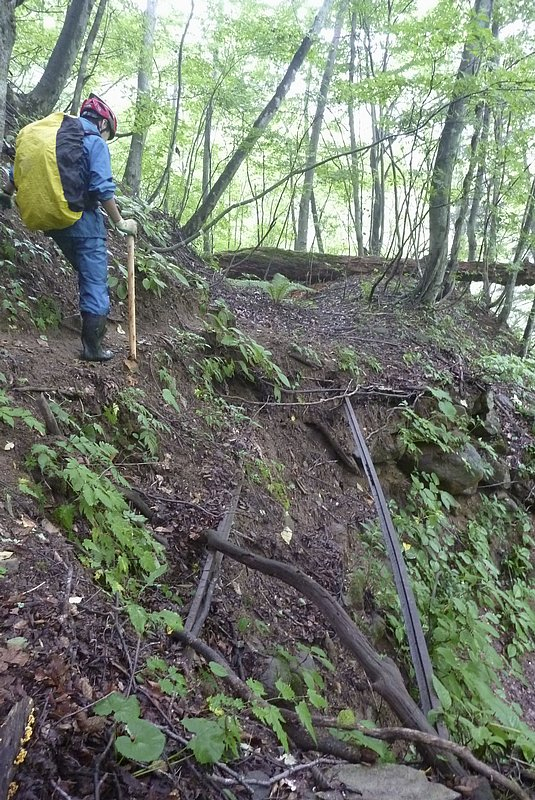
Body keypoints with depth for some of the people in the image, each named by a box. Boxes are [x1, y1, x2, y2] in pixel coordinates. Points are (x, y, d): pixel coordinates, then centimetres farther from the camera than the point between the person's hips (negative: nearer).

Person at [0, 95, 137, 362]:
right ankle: (92, 345, -4)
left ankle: (94, 316, 31)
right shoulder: (95, 143, -5)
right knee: (95, 280, -3)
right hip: (84, 221, -7)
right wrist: (119, 222, -10)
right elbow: (102, 188, -17)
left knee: (86, 272, 24)